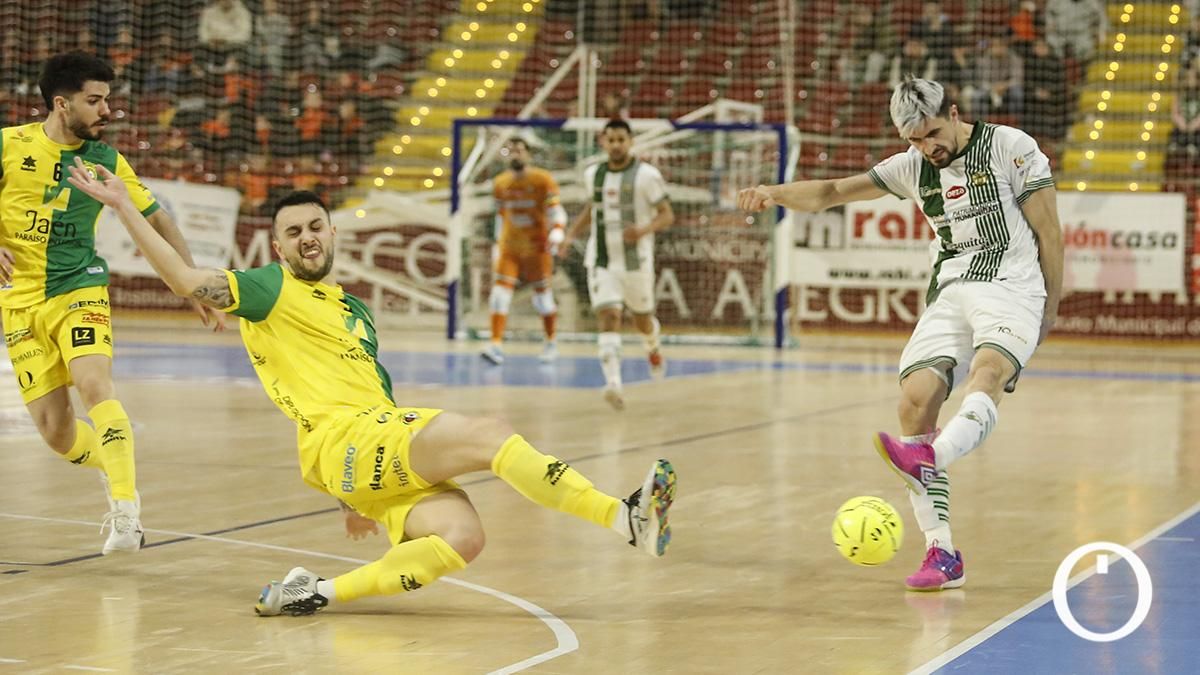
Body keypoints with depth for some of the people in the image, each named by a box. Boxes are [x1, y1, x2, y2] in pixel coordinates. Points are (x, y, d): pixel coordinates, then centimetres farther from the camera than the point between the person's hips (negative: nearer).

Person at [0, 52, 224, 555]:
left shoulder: (106, 162, 2)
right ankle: (116, 473, 27)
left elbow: (157, 221, 10)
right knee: (53, 428, -2)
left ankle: (126, 508, -28)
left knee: (94, 383, -27)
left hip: (79, 290, 0)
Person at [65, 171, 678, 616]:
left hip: (385, 456, 7)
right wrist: (123, 206, -9)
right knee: (490, 435, -22)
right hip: (342, 441, -7)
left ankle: (319, 591, -17)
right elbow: (186, 280, -5)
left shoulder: (357, 312, 28)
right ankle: (625, 517, -23)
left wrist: (363, 499, 31)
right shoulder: (272, 290, 7)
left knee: (460, 537, -21)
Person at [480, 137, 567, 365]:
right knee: (500, 293, -12)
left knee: (542, 295, 6)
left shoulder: (543, 180, -8)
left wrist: (556, 233, -30)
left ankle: (550, 343, 25)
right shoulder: (500, 184, 7)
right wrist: (498, 243, 21)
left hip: (537, 247, -3)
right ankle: (496, 345, -16)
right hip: (508, 247, 3)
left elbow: (556, 211, -12)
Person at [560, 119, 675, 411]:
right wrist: (571, 235, 11)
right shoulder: (593, 175, 5)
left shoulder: (646, 175, -10)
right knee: (609, 317, -14)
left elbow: (667, 215, -8)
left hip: (635, 260, -2)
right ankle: (613, 383, -25)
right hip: (601, 260, 2)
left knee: (641, 317, 15)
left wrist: (644, 229, -27)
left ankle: (653, 348, 51)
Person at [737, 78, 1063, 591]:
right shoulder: (915, 167, 15)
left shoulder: (1010, 148, 0)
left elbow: (1048, 231, 2)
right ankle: (941, 555, -11)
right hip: (949, 292, 5)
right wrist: (776, 193, -6)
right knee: (915, 403, -14)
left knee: (988, 370, -35)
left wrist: (1049, 312, 4)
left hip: (1012, 286, -5)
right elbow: (835, 192, 12)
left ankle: (928, 459, -64)